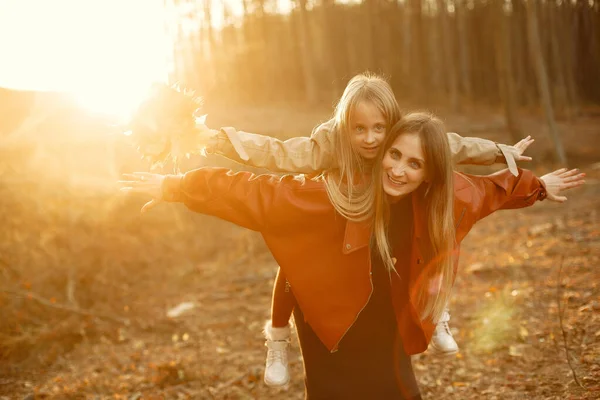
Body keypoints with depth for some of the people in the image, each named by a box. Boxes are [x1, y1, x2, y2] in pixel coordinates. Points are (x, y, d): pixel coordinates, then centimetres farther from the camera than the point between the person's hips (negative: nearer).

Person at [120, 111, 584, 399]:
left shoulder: (446, 202, -9)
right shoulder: (339, 199, -25)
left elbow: (489, 189, 12)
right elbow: (259, 194, -26)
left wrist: (537, 186, 23)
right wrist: (176, 186, -28)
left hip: (386, 356, 5)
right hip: (334, 354, -4)